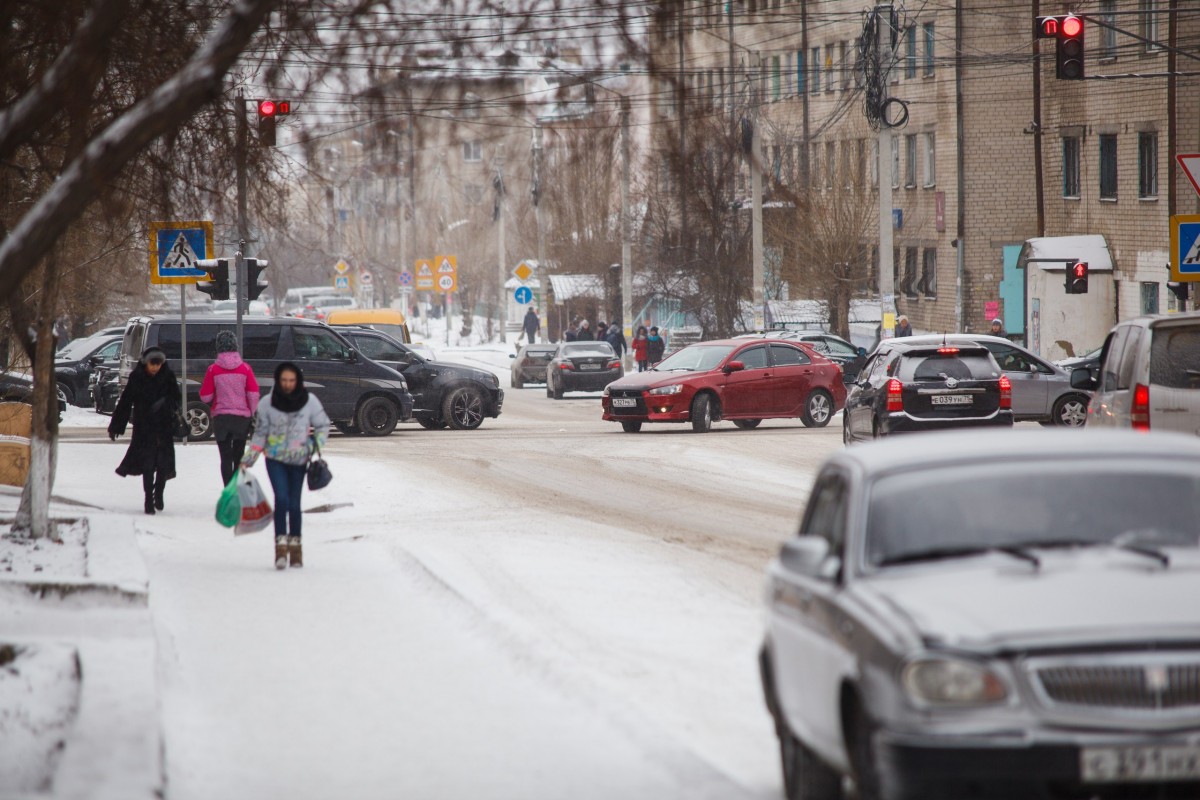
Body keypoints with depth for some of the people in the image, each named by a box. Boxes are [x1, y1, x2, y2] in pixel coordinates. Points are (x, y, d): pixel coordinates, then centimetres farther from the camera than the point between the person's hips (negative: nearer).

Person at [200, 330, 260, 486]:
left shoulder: (213, 370, -8)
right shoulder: (245, 368, -5)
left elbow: (205, 397, -3)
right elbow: (254, 394, -4)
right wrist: (253, 415, 8)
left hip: (221, 417, -1)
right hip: (242, 417, 1)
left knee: (226, 458, 1)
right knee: (239, 456, 15)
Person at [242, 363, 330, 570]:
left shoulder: (309, 401, -3)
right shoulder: (267, 404, -4)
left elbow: (323, 425, 9)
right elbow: (260, 434, 4)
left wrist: (316, 447, -4)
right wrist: (248, 459, 0)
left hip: (299, 460, 1)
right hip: (275, 459, -1)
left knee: (294, 503, 3)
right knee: (282, 499, -17)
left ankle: (295, 545, 16)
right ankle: (281, 545, -19)